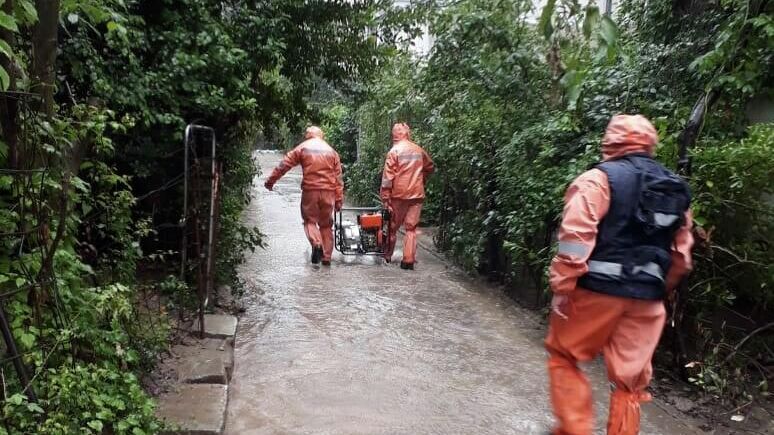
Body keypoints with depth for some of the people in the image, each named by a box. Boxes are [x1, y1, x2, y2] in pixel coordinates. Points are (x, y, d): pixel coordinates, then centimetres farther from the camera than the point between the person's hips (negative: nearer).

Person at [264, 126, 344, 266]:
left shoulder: (302, 148, 7)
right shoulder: (331, 151, 14)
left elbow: (284, 165, 2)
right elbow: (338, 177, 9)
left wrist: (270, 181, 10)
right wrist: (339, 199, 10)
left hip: (310, 190, -2)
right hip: (329, 191, 3)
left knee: (310, 220, 10)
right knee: (326, 224, 13)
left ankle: (316, 244, -17)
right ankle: (327, 257, 11)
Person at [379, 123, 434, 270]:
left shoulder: (394, 151, -6)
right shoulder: (419, 150, 6)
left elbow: (388, 176, -11)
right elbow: (430, 167, 19)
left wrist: (385, 197, -9)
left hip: (399, 194, -2)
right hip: (416, 194, 3)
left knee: (393, 226, 12)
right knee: (411, 227, 5)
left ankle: (387, 255, 24)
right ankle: (409, 260, 0)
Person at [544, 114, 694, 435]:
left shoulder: (599, 179, -7)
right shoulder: (676, 190, 13)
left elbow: (576, 237, -18)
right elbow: (681, 255, 16)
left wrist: (562, 287, -14)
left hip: (598, 290, -5)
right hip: (646, 299, 5)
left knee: (562, 356, 14)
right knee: (630, 379, 13)